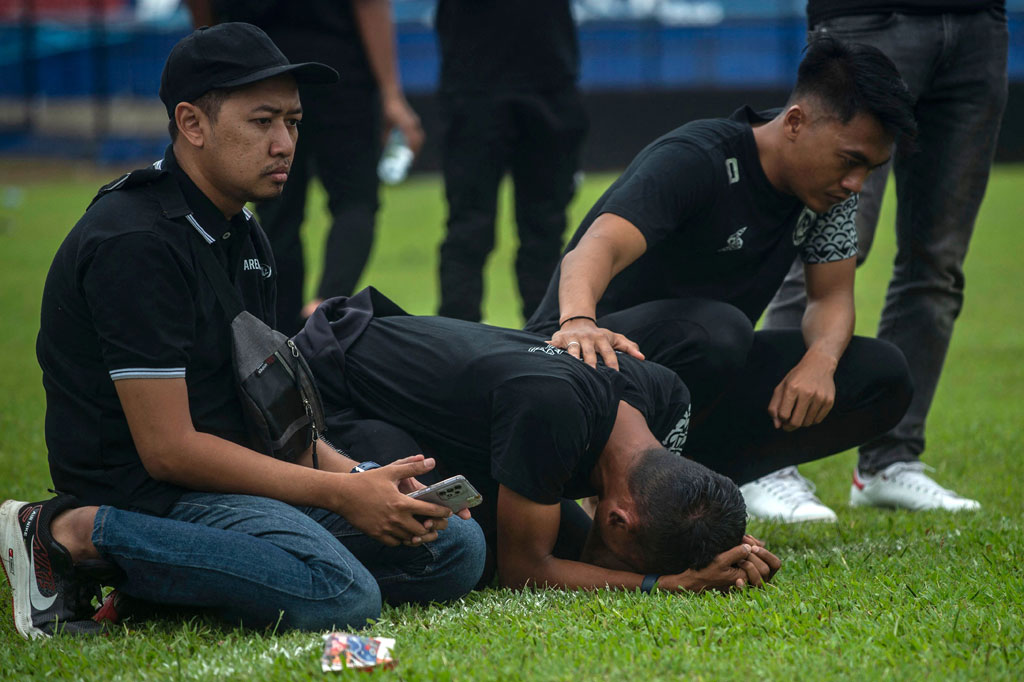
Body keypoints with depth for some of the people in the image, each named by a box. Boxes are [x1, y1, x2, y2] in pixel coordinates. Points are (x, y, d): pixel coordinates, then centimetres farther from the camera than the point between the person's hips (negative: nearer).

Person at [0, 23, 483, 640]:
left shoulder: (244, 236, 16)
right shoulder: (135, 242, -16)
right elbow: (169, 448, -19)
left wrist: (359, 476, -2)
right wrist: (342, 495, -16)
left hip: (229, 477, 10)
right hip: (140, 491, -10)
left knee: (458, 548, 0)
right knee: (342, 596, -32)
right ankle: (76, 535, -15)